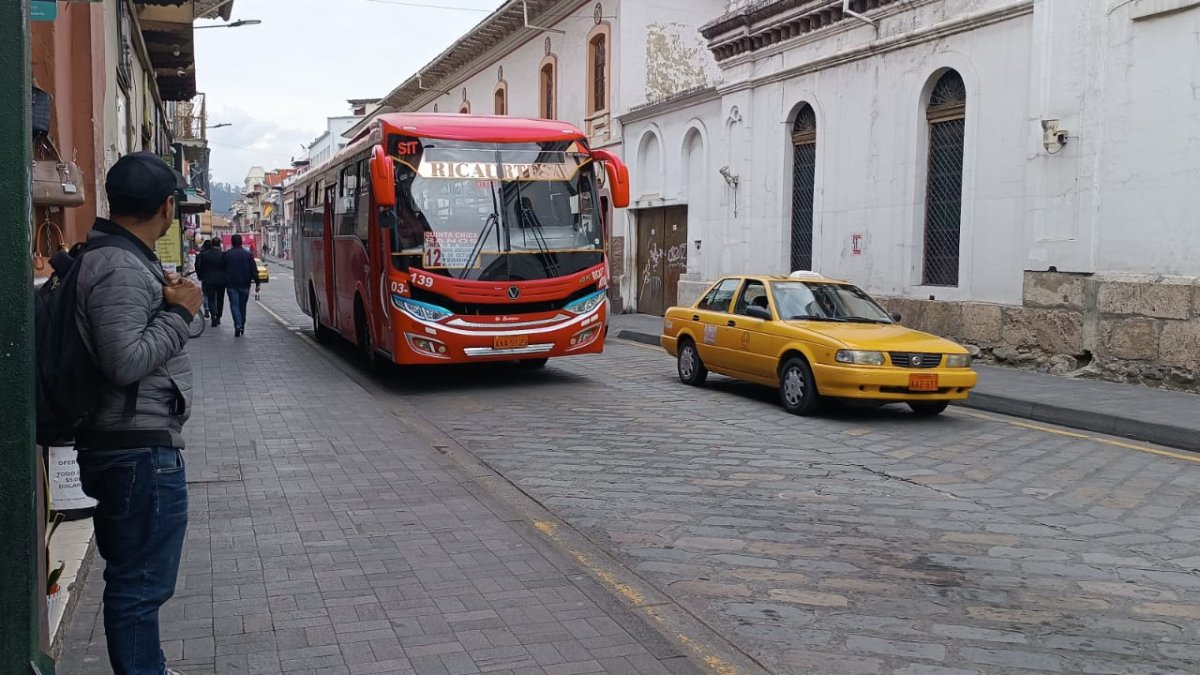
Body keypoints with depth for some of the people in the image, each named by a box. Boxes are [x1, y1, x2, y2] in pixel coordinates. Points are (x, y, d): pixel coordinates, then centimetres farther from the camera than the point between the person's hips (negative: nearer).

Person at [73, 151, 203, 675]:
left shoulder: (118, 258, 13)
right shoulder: (120, 269, -19)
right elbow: (126, 362, -26)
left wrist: (161, 300, 9)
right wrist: (179, 312, -16)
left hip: (124, 445, 11)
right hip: (141, 450, -11)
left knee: (132, 577, 21)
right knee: (141, 584, -1)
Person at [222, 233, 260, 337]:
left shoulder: (226, 255, 1)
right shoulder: (248, 254, 0)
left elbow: (223, 270, 4)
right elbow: (254, 270, -3)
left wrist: (225, 283, 13)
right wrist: (257, 283, -2)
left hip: (231, 285, -1)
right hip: (244, 285, 1)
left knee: (234, 305, -3)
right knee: (242, 306, 13)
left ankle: (238, 325, -21)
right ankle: (242, 327, 19)